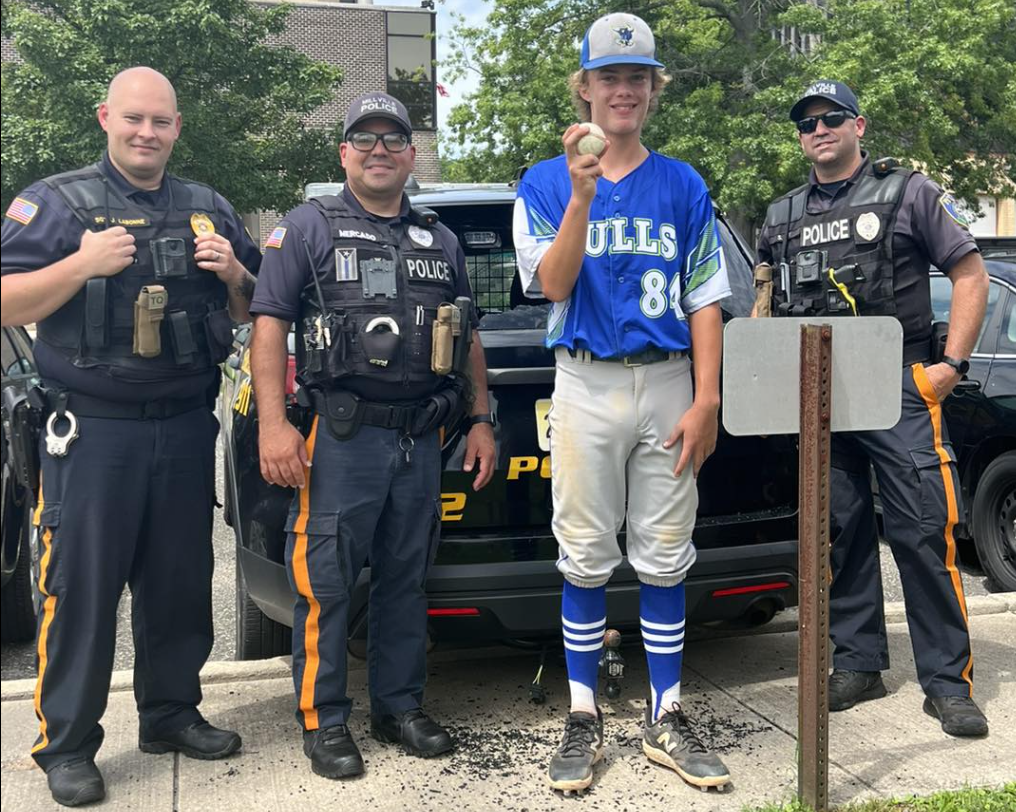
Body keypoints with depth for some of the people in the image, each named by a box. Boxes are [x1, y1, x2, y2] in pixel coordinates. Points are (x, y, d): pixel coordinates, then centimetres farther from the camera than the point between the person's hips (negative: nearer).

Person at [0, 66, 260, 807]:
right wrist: (81, 265, -20)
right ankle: (67, 747, 11)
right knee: (80, 589, 0)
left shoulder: (208, 209, 13)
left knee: (181, 582, 12)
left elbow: (250, 310, 19)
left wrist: (232, 274, -3)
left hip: (187, 428, 5)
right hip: (92, 432, -4)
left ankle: (171, 713, 28)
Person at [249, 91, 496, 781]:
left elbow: (471, 340, 21)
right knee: (326, 582, -1)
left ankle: (401, 706, 24)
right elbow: (270, 324, -4)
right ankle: (324, 720, 12)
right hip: (342, 437, -4)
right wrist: (273, 422, -13)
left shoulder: (441, 241, 18)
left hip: (423, 439, 4)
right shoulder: (310, 227, 3)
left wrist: (481, 420, 13)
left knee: (407, 580, 11)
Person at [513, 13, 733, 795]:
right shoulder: (546, 183, 4)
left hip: (670, 384, 1)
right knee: (586, 557, 4)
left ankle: (666, 718, 18)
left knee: (665, 557, 7)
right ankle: (584, 720, 16)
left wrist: (706, 400, -5)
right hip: (588, 385, -1)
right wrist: (582, 195, -20)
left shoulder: (684, 186, 7)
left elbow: (704, 300, 4)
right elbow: (553, 285, -9)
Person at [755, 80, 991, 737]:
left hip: (899, 386, -4)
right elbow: (768, 302, 23)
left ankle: (949, 682, 3)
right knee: (839, 532, 9)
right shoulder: (783, 215, 16)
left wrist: (952, 364, -7)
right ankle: (858, 665, 20)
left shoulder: (908, 192, 4)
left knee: (924, 531, -7)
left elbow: (970, 273, 2)